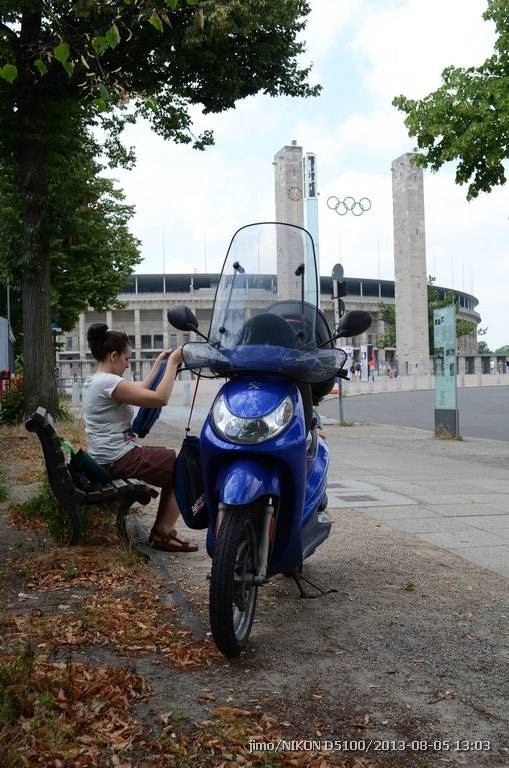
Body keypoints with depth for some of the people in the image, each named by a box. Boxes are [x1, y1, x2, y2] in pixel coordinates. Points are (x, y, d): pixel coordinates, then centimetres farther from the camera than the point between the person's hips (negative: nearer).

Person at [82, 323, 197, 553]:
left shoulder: (93, 381, 12)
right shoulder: (109, 382, -20)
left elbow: (140, 390, 22)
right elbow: (160, 398, -22)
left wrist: (159, 363, 21)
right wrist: (172, 363, -13)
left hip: (106, 459, 11)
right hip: (120, 460, -10)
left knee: (175, 464, 19)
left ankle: (161, 530, 19)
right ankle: (163, 534, 5)